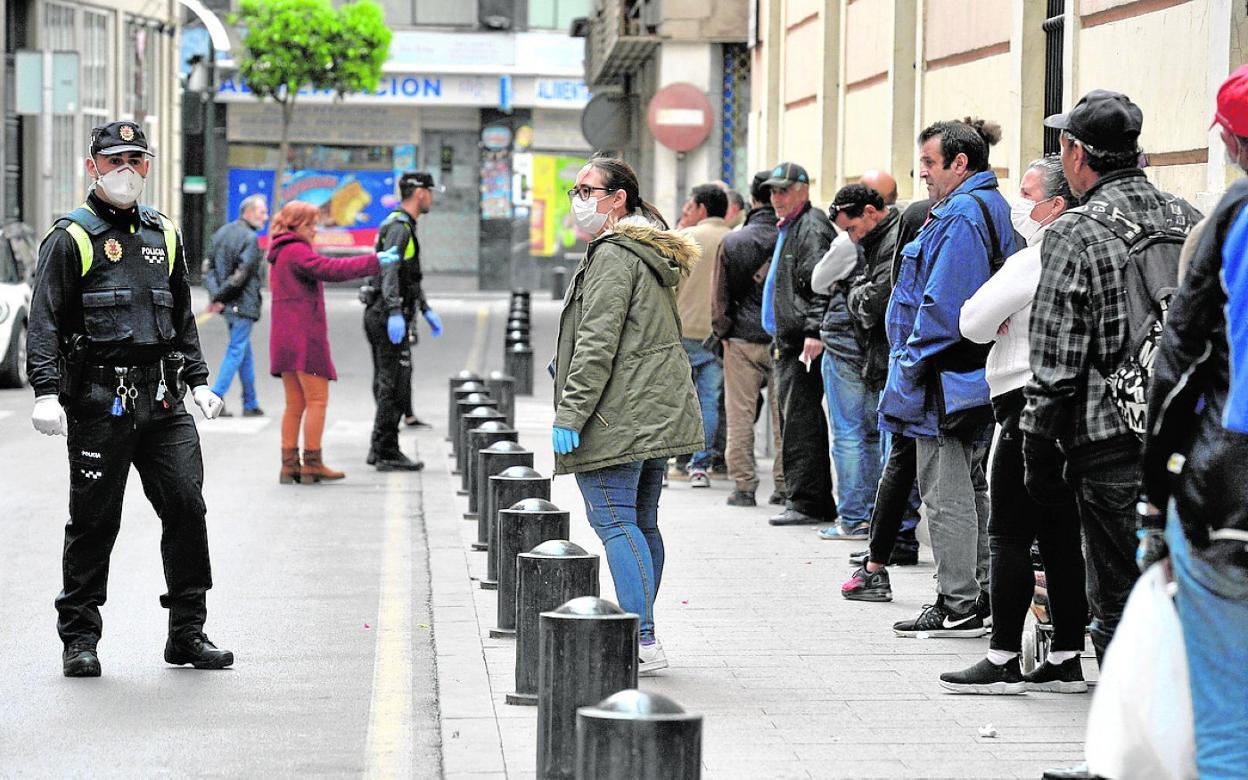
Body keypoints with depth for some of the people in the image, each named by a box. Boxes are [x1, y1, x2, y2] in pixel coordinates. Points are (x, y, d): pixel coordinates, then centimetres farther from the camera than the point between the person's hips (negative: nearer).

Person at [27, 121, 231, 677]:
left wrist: (198, 381, 18)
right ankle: (79, 639, 11)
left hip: (161, 400, 5)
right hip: (98, 397, -5)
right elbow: (45, 322, -7)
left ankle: (188, 632, 8)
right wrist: (46, 393, -18)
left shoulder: (164, 235, 16)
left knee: (186, 506, -1)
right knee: (94, 521, 0)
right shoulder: (70, 238, -2)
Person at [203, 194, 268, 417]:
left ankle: (251, 404, 20)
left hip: (229, 305, 8)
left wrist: (216, 295, -1)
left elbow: (210, 268, 9)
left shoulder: (222, 232, 12)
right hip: (244, 304, -8)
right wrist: (221, 298, -12)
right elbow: (241, 274, -20)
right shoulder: (250, 238, -15)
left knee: (245, 351, 16)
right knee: (237, 350, -2)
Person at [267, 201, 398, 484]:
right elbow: (331, 269, -23)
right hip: (304, 337, -10)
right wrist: (374, 262, -22)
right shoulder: (297, 252, -12)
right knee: (317, 399, -4)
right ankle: (312, 463, -5)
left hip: (284, 338, 10)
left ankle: (289, 464, 9)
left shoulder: (280, 254, 21)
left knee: (295, 404, 11)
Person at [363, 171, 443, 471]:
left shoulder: (404, 226, 20)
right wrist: (395, 313, -35)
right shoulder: (399, 227, -13)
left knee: (385, 384, 14)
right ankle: (386, 452, -8)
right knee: (395, 383, -8)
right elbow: (389, 270, -26)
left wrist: (426, 310, 31)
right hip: (389, 315, -10)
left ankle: (380, 448, 18)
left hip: (378, 314, 10)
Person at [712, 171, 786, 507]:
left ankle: (744, 485, 3)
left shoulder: (732, 242, -3)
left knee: (741, 415, 4)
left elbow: (720, 293, 0)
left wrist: (723, 330, 11)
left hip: (743, 339, -1)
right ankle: (784, 485, 10)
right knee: (782, 415, 8)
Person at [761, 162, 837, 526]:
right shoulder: (787, 228, 22)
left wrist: (814, 331, -27)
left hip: (802, 344, -11)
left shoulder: (813, 228, -11)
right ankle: (818, 502, 17)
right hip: (786, 341, 11)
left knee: (801, 421, -11)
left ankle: (806, 502, -10)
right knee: (795, 422, 12)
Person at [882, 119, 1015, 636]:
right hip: (979, 371, 11)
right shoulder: (994, 207, 15)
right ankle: (982, 593, 22)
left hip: (946, 379, -11)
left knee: (946, 493, -6)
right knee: (971, 486, 17)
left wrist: (913, 362, -14)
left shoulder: (961, 215, -17)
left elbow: (944, 301, -23)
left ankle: (958, 607, -4)